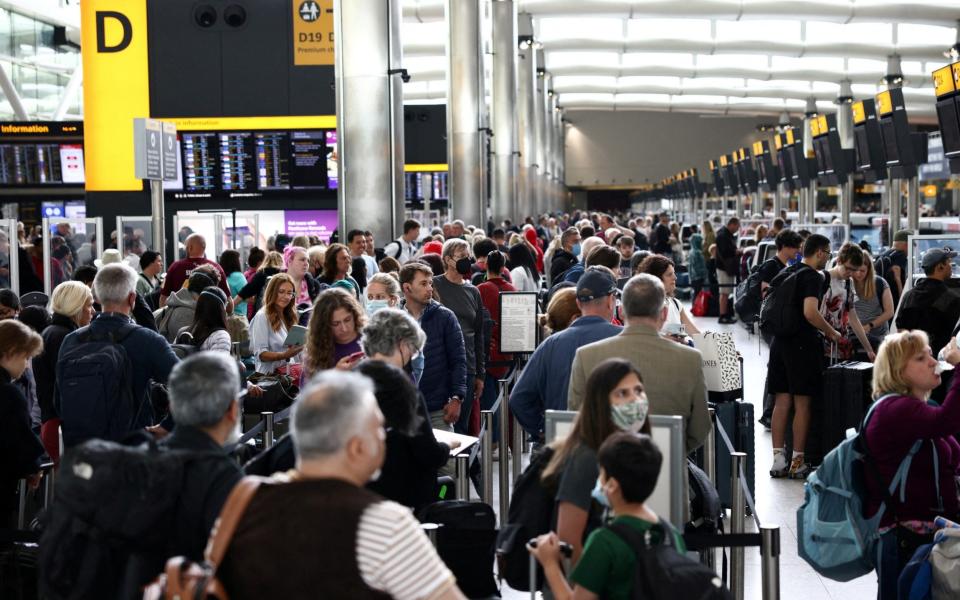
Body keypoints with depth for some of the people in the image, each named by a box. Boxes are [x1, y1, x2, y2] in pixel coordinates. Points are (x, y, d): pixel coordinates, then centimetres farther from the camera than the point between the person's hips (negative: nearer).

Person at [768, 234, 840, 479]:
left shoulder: (785, 273, 14)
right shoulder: (813, 277, -11)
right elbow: (810, 312, -23)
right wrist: (831, 333, -10)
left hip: (779, 342, 7)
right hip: (802, 344, -7)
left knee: (781, 402, 7)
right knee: (802, 404, -1)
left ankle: (778, 459, 7)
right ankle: (797, 462, 2)